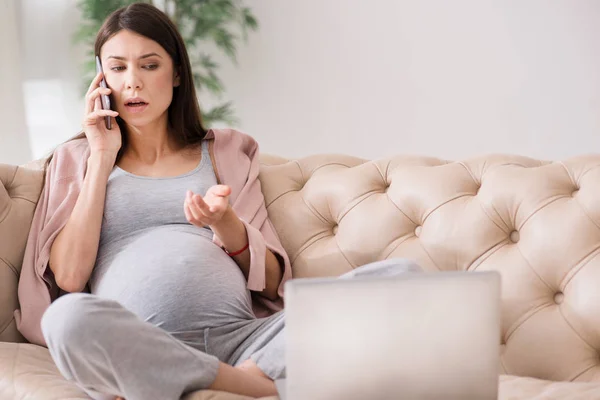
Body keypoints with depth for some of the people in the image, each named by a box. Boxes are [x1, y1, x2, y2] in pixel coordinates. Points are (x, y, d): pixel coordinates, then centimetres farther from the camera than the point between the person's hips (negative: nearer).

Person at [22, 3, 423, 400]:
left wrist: (224, 222, -4)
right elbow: (68, 277, 5)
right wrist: (102, 158, 8)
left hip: (238, 337, 2)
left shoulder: (226, 150, 24)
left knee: (401, 277, -20)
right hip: (138, 350, -2)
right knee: (70, 318, -41)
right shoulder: (76, 158, 22)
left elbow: (272, 281, 17)